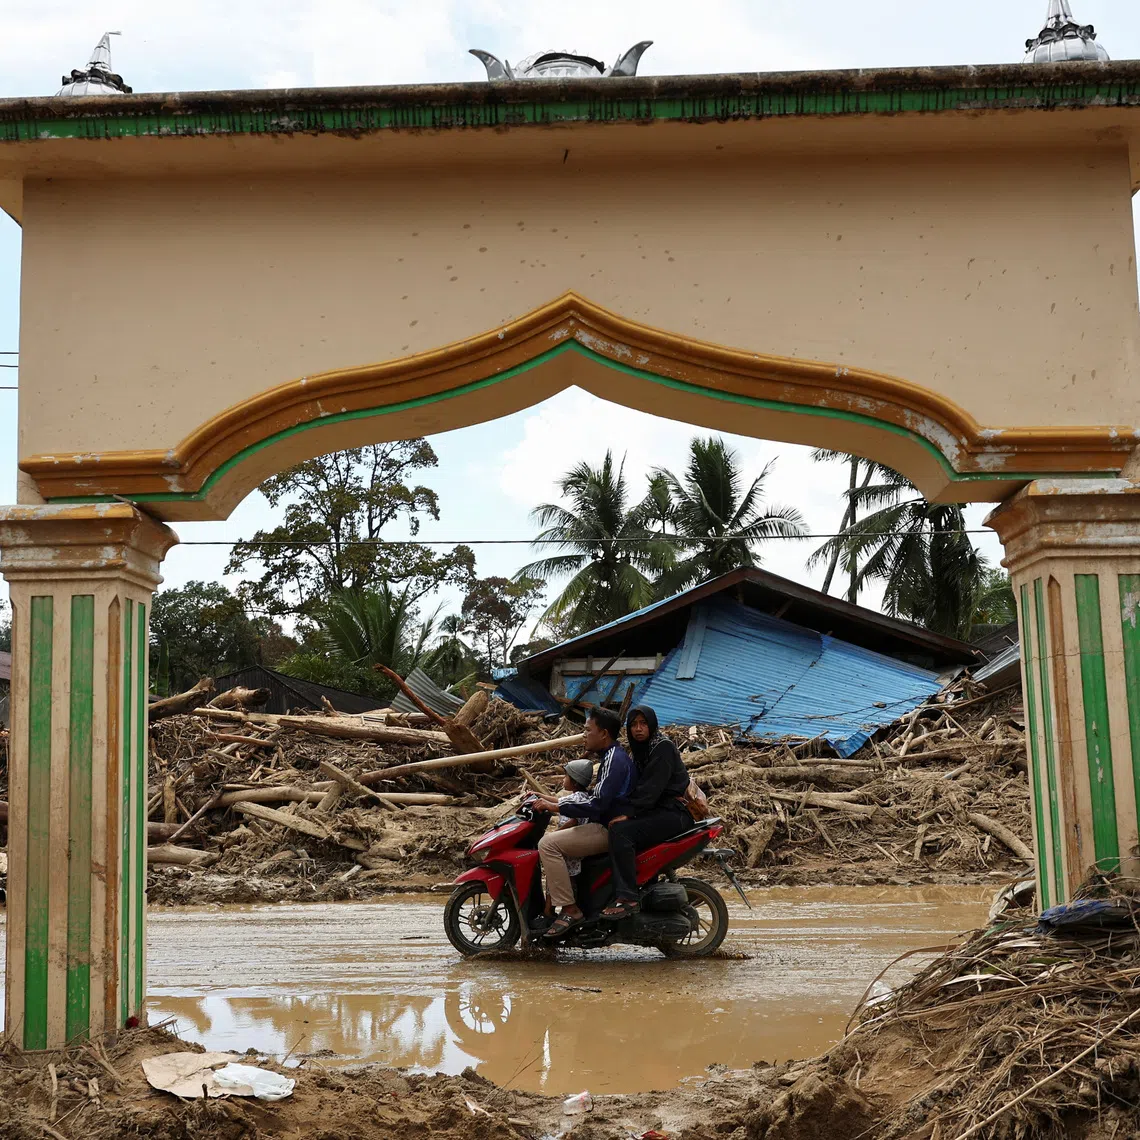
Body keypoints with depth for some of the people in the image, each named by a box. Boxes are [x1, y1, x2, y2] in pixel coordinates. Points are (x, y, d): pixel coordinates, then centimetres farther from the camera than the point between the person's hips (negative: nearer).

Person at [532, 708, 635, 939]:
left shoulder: (615, 760, -16)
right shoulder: (612, 756, 18)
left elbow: (596, 804, -24)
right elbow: (592, 796, 24)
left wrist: (554, 807, -20)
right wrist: (552, 800, 17)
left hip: (608, 830, -11)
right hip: (605, 826, 11)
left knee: (548, 843, -21)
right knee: (552, 840, 17)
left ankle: (570, 910, -21)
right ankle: (550, 906, 13)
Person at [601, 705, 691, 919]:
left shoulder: (663, 747, -11)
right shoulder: (641, 749, 19)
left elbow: (651, 787, -20)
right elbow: (638, 785, 18)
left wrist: (627, 813, -25)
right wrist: (623, 812, 3)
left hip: (673, 812, -10)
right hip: (656, 811, 10)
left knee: (621, 831, -28)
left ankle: (627, 898, -31)